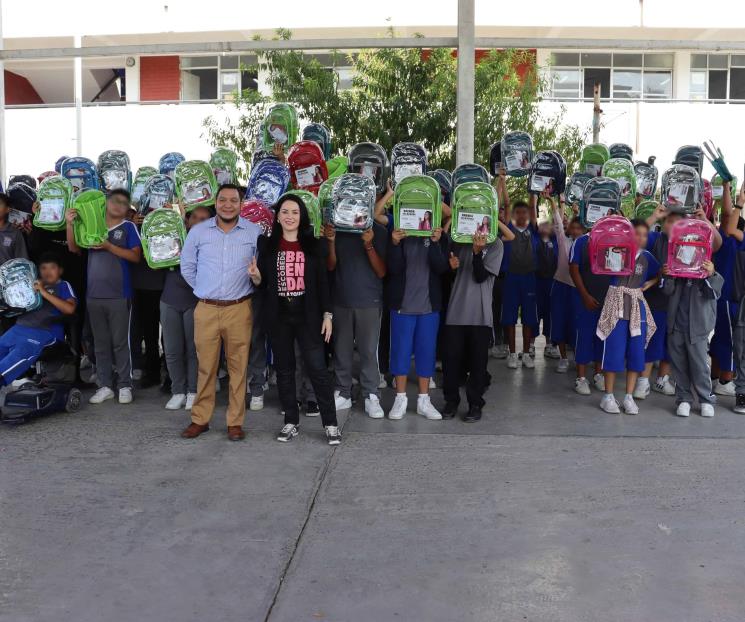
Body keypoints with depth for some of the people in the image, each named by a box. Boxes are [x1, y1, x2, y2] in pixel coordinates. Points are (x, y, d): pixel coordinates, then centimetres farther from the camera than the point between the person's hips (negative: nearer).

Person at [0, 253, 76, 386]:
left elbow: (69, 309, -7)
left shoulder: (63, 286, 11)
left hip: (45, 331, -5)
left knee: (20, 355, -31)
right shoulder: (34, 283, 26)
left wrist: (45, 293, -9)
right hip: (19, 327, 5)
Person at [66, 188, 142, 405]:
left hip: (119, 295, -4)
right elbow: (74, 248, 10)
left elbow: (136, 256, -8)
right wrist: (70, 224, -4)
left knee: (120, 342, 1)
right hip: (94, 294, 4)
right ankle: (105, 385, 16)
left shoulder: (128, 227, 0)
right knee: (100, 343, 8)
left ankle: (125, 385, 9)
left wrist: (109, 246, -16)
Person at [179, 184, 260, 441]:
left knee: (238, 366, 3)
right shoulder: (198, 231, 4)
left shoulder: (254, 232, 1)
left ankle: (235, 422, 13)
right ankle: (200, 419, 19)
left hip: (239, 309, -1)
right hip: (206, 309, 1)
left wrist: (245, 289, 6)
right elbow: (187, 267, 13)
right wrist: (203, 290, 12)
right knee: (205, 366, 7)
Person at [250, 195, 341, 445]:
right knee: (284, 369, 9)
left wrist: (327, 314, -3)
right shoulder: (267, 245, 5)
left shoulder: (313, 246, 3)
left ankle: (330, 423, 4)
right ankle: (291, 422, 21)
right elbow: (262, 283, 8)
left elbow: (323, 283, 3)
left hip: (307, 316, -2)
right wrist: (255, 276, -15)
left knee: (318, 368, -5)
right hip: (278, 316, 2)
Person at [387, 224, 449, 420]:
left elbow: (442, 268, -9)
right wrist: (395, 244, -22)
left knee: (427, 351, 7)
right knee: (400, 351, 4)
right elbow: (393, 268, -7)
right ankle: (400, 399, 15)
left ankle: (424, 400, 18)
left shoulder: (439, 236, 1)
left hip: (429, 306, 1)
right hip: (402, 304, 0)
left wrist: (435, 243, -23)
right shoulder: (399, 235, -1)